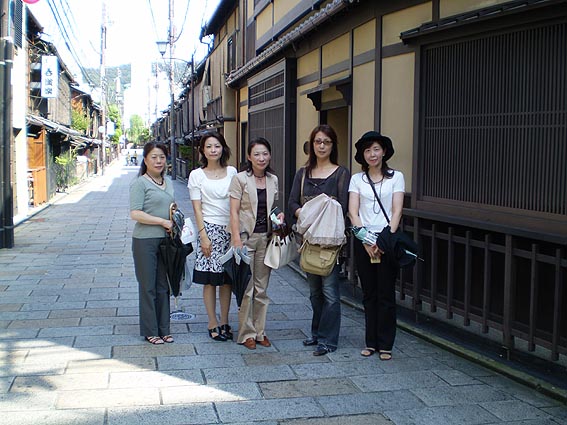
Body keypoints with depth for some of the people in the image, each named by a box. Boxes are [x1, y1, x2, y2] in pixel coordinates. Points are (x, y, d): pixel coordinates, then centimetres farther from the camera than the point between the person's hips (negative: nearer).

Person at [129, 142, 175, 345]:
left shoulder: (168, 182, 14)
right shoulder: (140, 183, -8)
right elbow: (135, 213, -16)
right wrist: (163, 222, -17)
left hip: (166, 239, 6)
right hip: (145, 240, -6)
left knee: (163, 286, 11)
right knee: (148, 287, 2)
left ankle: (163, 329, 21)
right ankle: (150, 332, 12)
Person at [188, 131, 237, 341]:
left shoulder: (231, 172, 8)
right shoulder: (197, 175, 1)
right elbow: (197, 208, -2)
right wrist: (203, 235, -10)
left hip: (230, 229, 3)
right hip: (210, 229, -3)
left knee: (227, 279, 7)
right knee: (210, 280, 1)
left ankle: (224, 322, 18)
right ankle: (213, 324, 12)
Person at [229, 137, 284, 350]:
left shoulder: (273, 180, 9)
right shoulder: (240, 179, -5)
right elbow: (234, 211, -9)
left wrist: (279, 214, -1)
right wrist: (237, 239, -16)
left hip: (265, 237, 5)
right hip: (246, 236, -5)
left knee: (262, 287, 10)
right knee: (246, 287, -2)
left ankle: (260, 331, 20)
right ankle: (246, 333, 9)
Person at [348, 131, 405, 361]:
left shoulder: (396, 177, 3)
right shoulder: (357, 179, 8)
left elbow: (396, 211, -4)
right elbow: (353, 213, -1)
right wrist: (366, 240, -13)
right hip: (363, 240, 2)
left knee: (386, 294, 0)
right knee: (369, 294, 8)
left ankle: (385, 345, 9)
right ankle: (371, 342, 18)